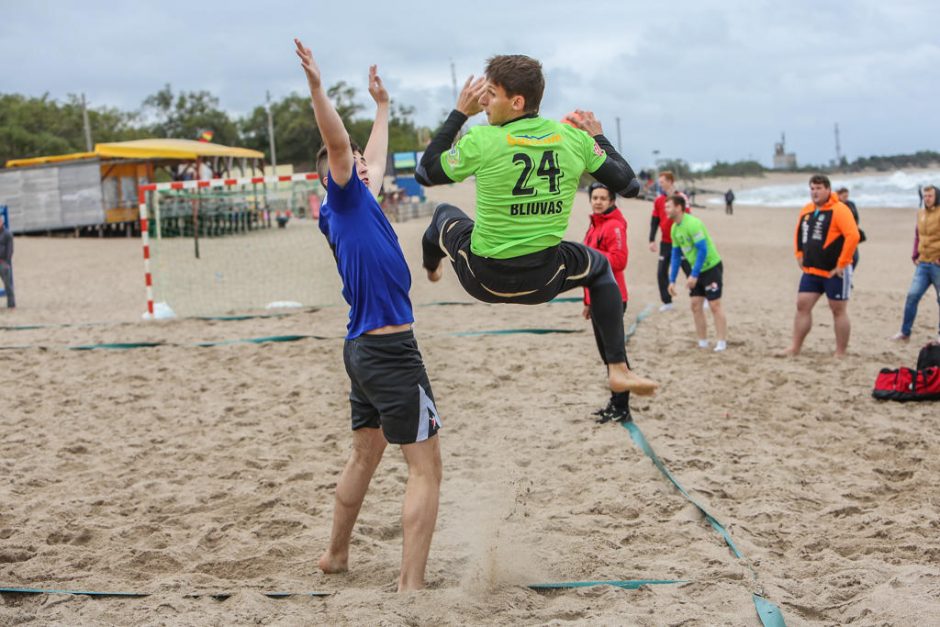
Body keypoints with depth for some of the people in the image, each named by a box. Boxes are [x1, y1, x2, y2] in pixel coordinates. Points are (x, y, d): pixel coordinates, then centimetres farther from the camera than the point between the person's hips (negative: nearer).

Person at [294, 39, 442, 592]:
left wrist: (382, 105, 43)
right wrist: (317, 86, -32)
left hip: (364, 350, 10)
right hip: (391, 353, -10)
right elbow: (338, 143, -25)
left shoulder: (359, 201, 15)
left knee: (366, 456, 23)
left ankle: (337, 555, 35)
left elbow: (374, 158, 32)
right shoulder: (346, 200, -8)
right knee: (426, 468, -7)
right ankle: (412, 586, -9)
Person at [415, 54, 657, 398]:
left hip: (484, 279, -1)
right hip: (544, 281, 1)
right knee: (599, 267, 33)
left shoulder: (481, 141, -18)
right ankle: (618, 368, 21)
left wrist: (459, 113, 4)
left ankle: (430, 270, 65)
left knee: (444, 214, 29)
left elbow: (425, 172, -1)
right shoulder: (574, 138, -8)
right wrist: (598, 137, 17)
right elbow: (628, 184, 3)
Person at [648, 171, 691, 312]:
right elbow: (654, 221, 8)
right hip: (665, 243, 5)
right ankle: (667, 302, 10)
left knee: (690, 271, -1)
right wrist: (652, 240, 3)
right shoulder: (658, 200, 5)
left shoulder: (681, 198, -9)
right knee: (661, 273, 1)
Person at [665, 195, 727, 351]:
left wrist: (694, 275, -25)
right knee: (696, 305, 4)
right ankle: (703, 343, 11)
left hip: (711, 267, -8)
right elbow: (676, 256, 11)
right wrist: (672, 280, 8)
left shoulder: (692, 224, -23)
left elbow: (703, 250, -25)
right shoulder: (674, 228, 4)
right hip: (697, 270, 8)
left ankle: (722, 342, 1)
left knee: (715, 305, -5)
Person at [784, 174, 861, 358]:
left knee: (838, 310, 2)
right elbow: (799, 233, 27)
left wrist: (842, 264, -20)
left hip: (835, 272, -7)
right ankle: (795, 348, 9)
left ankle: (840, 354, 8)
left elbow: (853, 236, -22)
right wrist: (799, 255, 16)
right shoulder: (806, 210, 10)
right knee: (802, 306, 3)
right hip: (811, 270, 7)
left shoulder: (839, 210, -14)